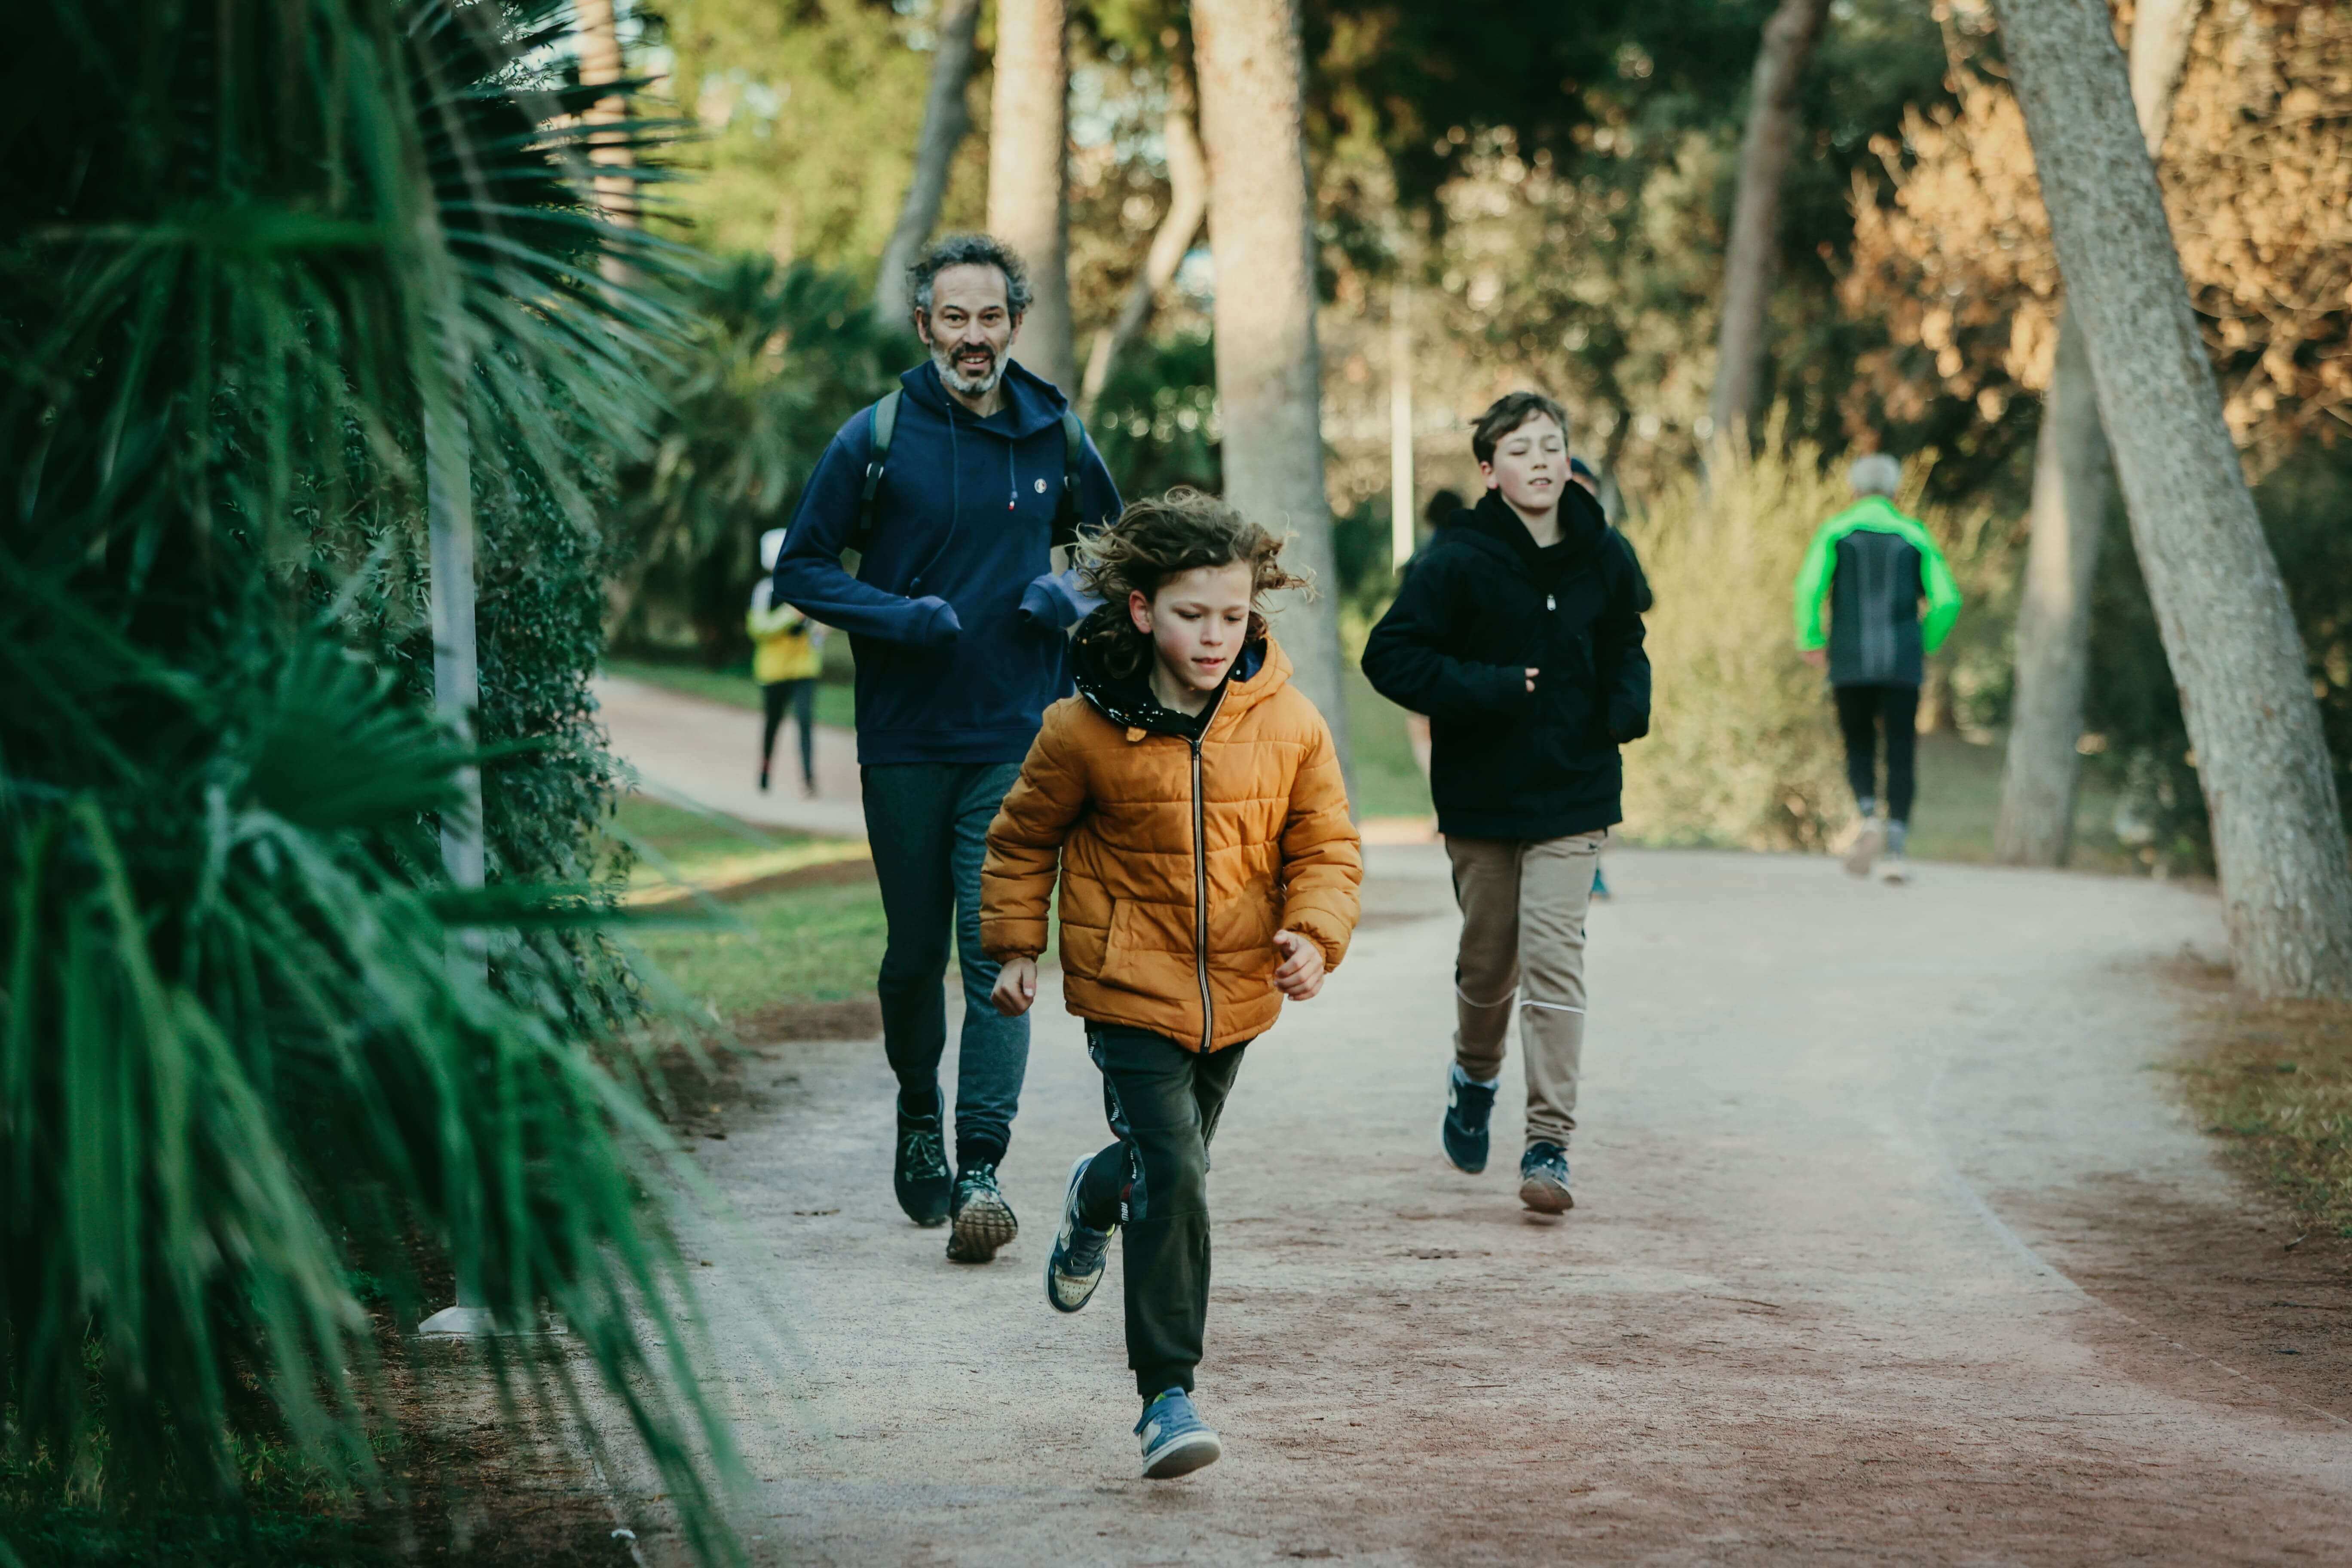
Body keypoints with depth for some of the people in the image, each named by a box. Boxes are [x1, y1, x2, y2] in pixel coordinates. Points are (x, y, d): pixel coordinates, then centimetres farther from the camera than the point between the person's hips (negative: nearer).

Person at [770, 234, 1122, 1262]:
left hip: (1018, 742, 0)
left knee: (998, 953, -10)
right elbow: (802, 567, 3)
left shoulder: (1056, 440, 5)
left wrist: (1075, 593, -3)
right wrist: (895, 616, -14)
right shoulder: (877, 438, -2)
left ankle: (982, 1169, -11)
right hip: (905, 742, 0)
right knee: (914, 951, 10)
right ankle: (919, 1115, 35)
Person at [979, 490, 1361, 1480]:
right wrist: (1016, 945, 5)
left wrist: (1314, 933, -15)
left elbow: (1326, 844, 2)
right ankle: (1167, 1395, -9)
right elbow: (1022, 839, 5)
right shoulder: (1085, 730, -12)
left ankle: (1096, 1199, 58)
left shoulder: (1287, 724, -6)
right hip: (1131, 992, -4)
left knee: (1173, 1163, 21)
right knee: (1173, 1181, -14)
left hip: (1236, 991, 4)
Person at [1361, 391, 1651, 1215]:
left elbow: (1624, 645, 19)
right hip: (1481, 796, -1)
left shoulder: (1604, 557, 2)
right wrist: (1489, 690, -19)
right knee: (1488, 961, 12)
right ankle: (1475, 1076, 43)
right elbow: (1390, 655, -11)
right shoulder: (1459, 560, -9)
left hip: (1572, 795, 1)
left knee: (1554, 961, -10)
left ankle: (1549, 1145, -9)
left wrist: (1627, 704, -1)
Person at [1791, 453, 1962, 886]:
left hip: (1850, 664, 0)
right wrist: (1926, 645, 15)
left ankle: (1869, 818, -14)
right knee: (1900, 754, 3)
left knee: (1859, 749, 13)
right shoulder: (1915, 536, 9)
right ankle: (1895, 849, -8)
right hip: (1903, 663, 0)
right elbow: (1947, 600, 1)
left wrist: (1810, 640, 2)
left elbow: (1809, 587, -10)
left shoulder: (1835, 531, 4)